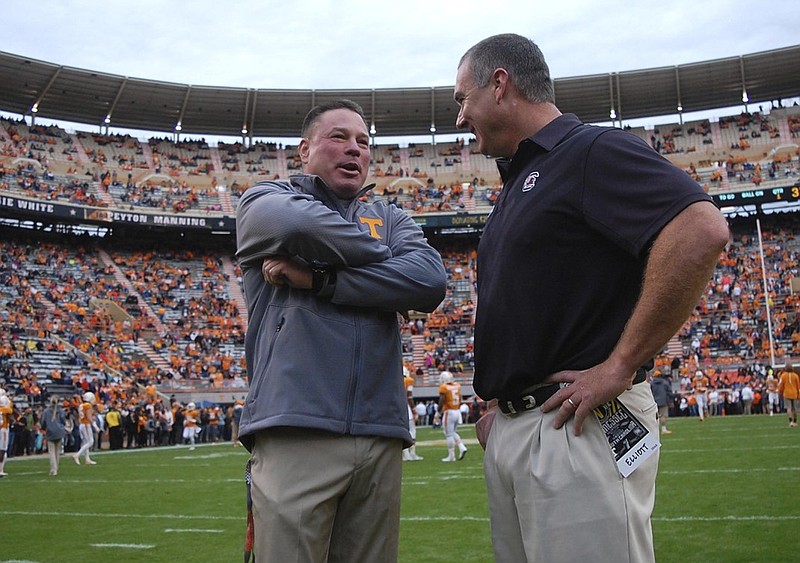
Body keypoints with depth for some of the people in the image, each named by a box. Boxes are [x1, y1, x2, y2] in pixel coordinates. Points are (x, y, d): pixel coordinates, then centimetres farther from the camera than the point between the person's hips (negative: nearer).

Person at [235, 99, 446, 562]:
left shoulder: (392, 220, 20)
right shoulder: (265, 200, 13)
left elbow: (431, 282, -1)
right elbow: (299, 224, -13)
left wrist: (317, 278, -7)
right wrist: (388, 264, 1)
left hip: (380, 429, 4)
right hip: (295, 426, -3)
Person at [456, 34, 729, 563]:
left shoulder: (595, 151, -8)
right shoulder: (516, 184, 21)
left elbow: (702, 232, -24)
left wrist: (619, 367, -22)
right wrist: (500, 401, 15)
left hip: (578, 427, -9)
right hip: (507, 429, 9)